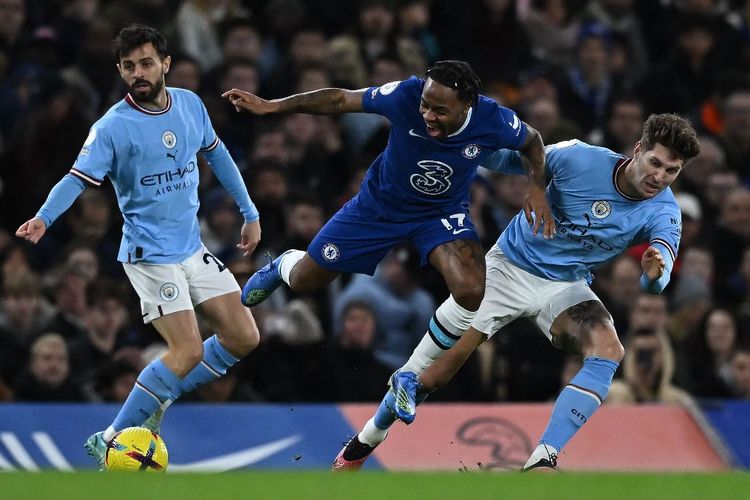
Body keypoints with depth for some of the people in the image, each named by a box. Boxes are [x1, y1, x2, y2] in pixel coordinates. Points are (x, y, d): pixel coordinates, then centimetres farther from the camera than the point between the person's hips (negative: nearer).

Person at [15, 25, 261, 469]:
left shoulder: (190, 104, 1)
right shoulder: (113, 127, -16)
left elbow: (216, 154, 16)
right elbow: (78, 179, -23)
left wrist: (250, 212, 19)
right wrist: (43, 218, -42)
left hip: (194, 249, 7)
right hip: (150, 254, -7)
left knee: (244, 338, 4)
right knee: (189, 352, -17)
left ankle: (156, 403, 16)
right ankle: (109, 441, -9)